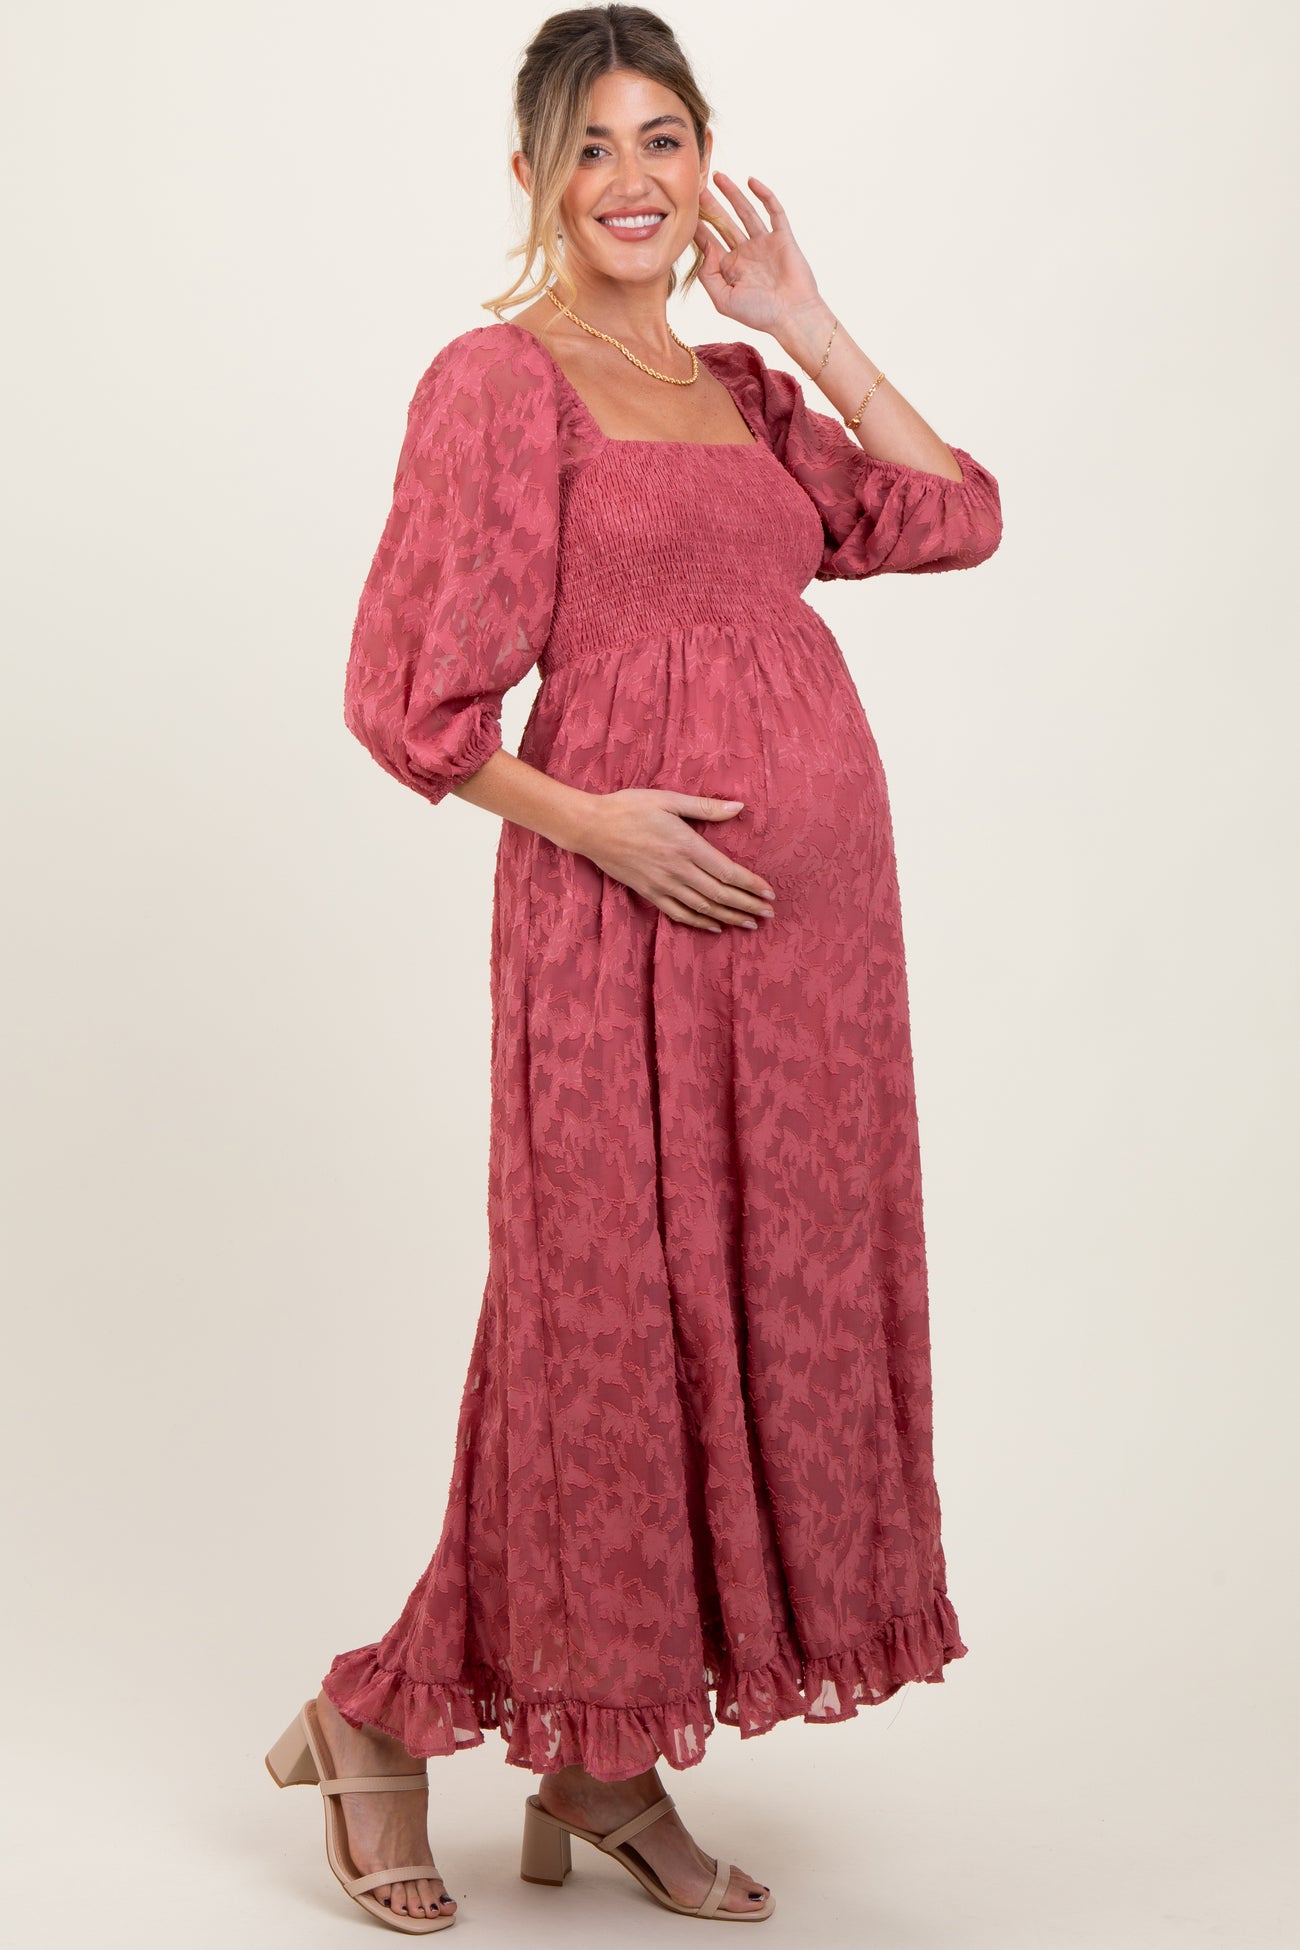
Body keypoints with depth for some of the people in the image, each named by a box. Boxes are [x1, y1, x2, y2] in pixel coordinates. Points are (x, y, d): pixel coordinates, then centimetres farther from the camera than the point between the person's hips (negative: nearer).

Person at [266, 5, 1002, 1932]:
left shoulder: (742, 386, 17)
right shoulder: (499, 379, -3)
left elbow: (953, 517, 6)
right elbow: (408, 690, -7)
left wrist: (801, 321, 5)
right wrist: (588, 821, -17)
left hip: (810, 904, 7)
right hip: (630, 900, -7)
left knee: (768, 1311, 9)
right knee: (612, 1313, -1)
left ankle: (608, 1762, 22)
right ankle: (391, 1712, 19)